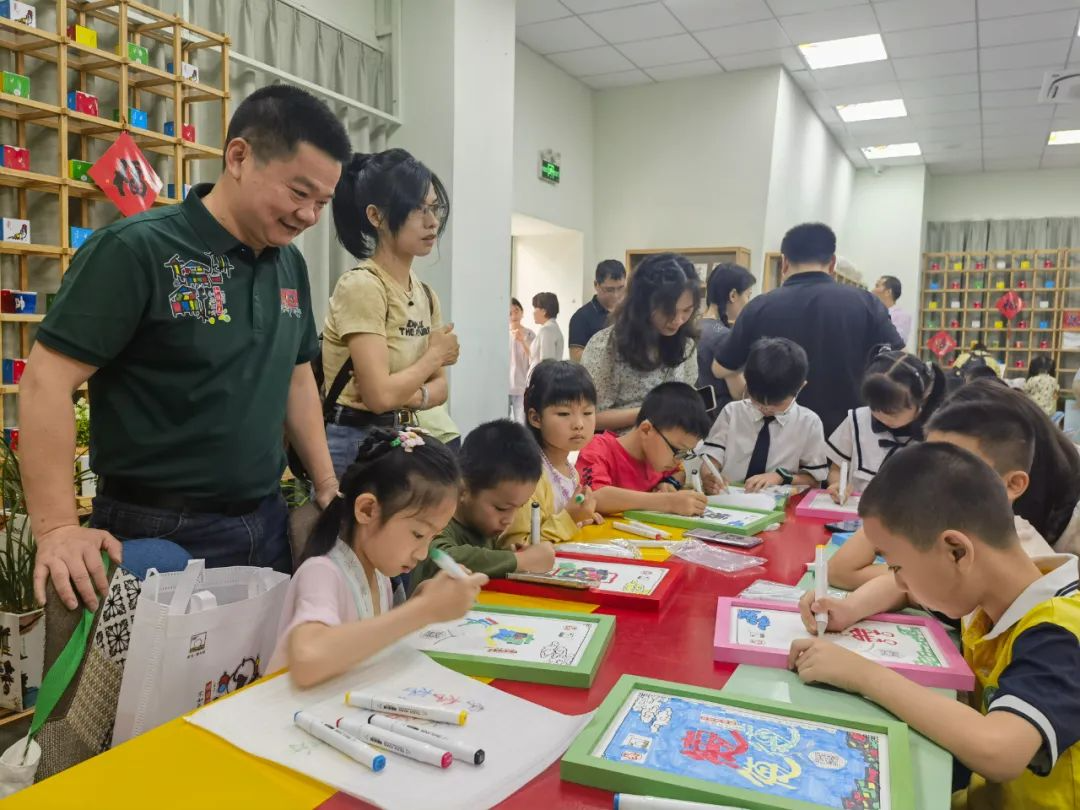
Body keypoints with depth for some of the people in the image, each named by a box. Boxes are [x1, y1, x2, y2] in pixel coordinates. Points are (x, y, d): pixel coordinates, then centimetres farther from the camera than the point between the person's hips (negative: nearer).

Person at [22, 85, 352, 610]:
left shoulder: (289, 264, 6)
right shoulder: (136, 250, -14)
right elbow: (47, 379, -17)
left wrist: (327, 486, 11)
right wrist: (57, 528, -24)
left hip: (267, 523, 7)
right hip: (161, 536, -6)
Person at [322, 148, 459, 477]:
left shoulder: (425, 294, 8)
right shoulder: (361, 286, -17)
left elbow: (439, 385, 8)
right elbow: (380, 394, -23)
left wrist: (412, 396, -15)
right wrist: (435, 354, -7)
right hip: (354, 442, -7)